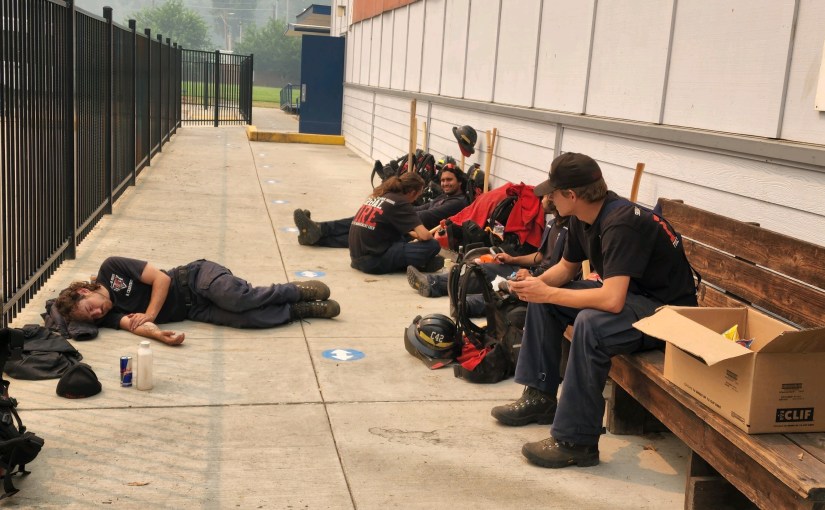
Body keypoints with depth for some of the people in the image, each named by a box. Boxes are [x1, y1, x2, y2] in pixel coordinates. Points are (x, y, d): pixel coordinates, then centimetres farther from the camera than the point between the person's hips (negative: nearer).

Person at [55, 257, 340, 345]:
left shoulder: (111, 268, -8)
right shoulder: (109, 318, 1)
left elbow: (161, 279, -10)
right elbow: (131, 324, -19)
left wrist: (149, 315, -19)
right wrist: (158, 334, -40)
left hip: (196, 277, -3)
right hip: (195, 311, 3)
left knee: (238, 299, -31)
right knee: (248, 319, -22)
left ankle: (298, 291, -7)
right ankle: (306, 309, -5)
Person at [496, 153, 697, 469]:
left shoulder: (621, 224, -29)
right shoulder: (583, 218, 0)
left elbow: (612, 300, -37)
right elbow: (566, 267, 15)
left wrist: (548, 293, -27)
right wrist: (536, 283, -7)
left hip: (665, 309, -10)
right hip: (626, 292, 10)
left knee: (590, 323, -36)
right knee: (542, 301, 8)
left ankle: (577, 442, -25)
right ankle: (540, 396, 13)